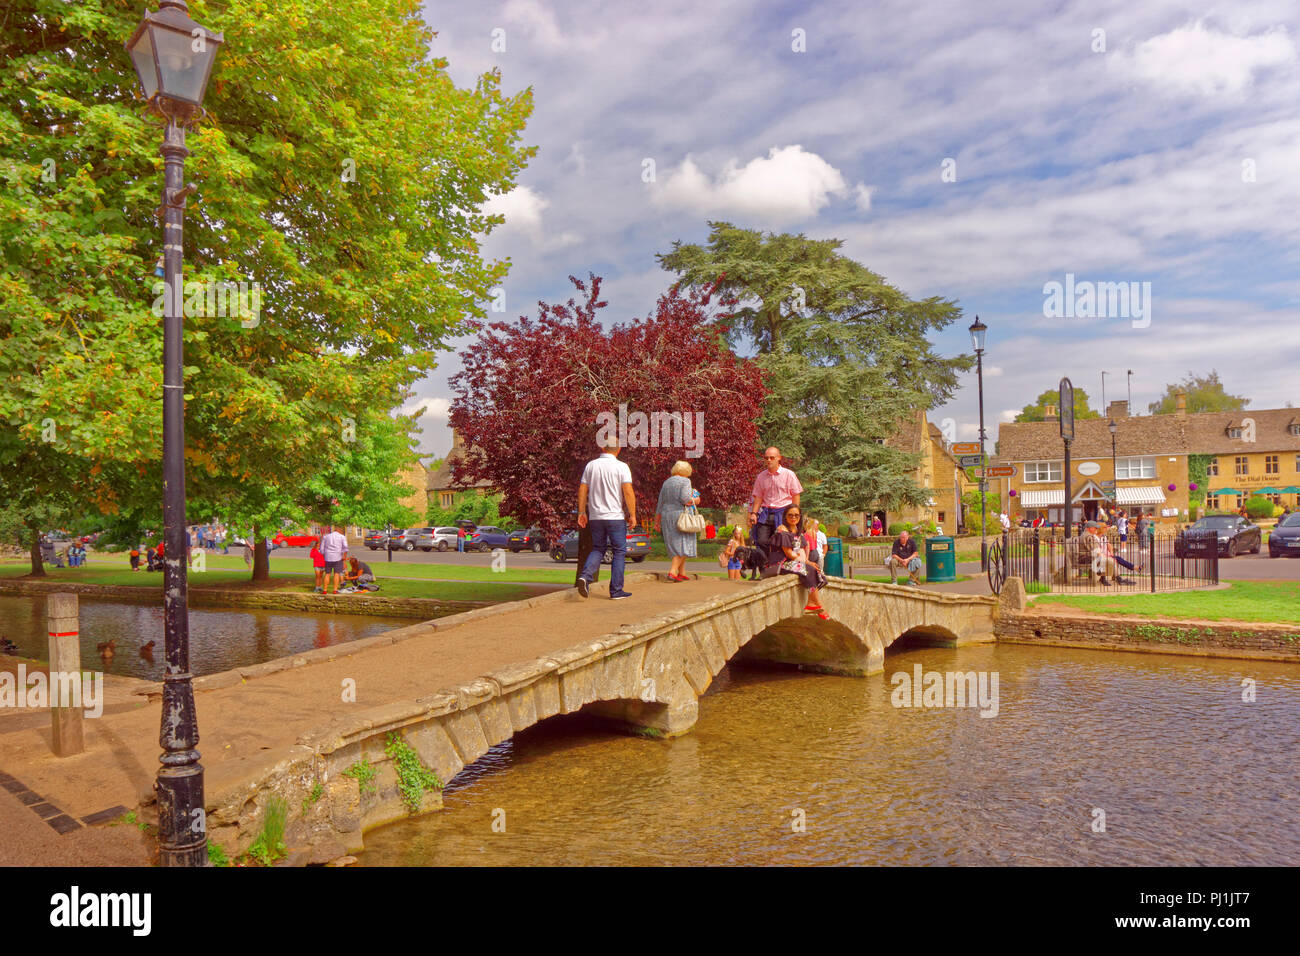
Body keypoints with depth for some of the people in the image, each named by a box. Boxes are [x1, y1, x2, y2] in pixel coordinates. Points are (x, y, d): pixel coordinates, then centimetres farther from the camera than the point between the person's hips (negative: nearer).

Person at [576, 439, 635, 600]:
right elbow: (628, 492, -12)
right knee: (619, 552, 7)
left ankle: (585, 576, -8)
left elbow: (582, 490, 5)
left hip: (595, 516, 4)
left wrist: (581, 512, 10)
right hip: (615, 516, -4)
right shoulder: (622, 467, -6)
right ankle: (616, 591, 6)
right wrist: (632, 515, -6)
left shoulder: (591, 465, 5)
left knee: (598, 549, 17)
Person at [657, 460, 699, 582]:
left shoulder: (666, 483, 16)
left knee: (676, 546, 12)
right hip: (681, 515, -7)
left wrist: (658, 521, 21)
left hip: (666, 516, 7)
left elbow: (660, 504, 17)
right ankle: (672, 572, -18)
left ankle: (682, 573, 12)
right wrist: (695, 500, 2)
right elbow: (685, 499, -18)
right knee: (682, 545, -5)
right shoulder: (685, 481, -4)